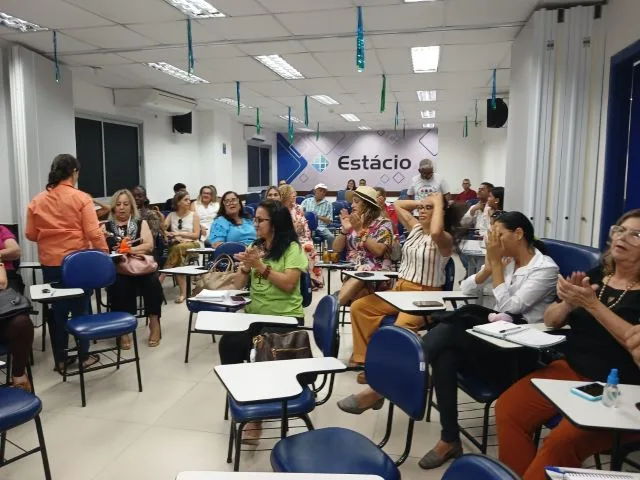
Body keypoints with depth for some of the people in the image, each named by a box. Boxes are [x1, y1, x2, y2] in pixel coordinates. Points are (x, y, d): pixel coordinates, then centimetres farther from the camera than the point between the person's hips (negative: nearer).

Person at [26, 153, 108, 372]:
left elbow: (31, 235, 7)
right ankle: (84, 356, 17)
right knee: (80, 308, 8)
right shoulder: (81, 198, -10)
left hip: (50, 263, 4)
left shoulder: (37, 201, 3)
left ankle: (60, 359, 20)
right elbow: (93, 232, -14)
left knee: (56, 309, 12)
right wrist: (104, 253, -4)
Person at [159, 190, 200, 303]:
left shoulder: (194, 216, 5)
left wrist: (180, 233, -15)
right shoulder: (171, 215, 12)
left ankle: (159, 281, -32)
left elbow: (196, 235, -4)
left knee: (178, 248, -36)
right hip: (175, 244, 2)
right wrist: (175, 237, -19)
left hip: (191, 244, -2)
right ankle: (183, 292, -30)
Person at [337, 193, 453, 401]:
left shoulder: (445, 239, -10)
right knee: (359, 307, -4)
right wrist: (421, 202, 13)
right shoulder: (415, 228, 13)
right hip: (400, 289, 8)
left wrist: (438, 203, -21)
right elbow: (398, 204, 23)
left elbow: (435, 232, -36)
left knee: (401, 328, -35)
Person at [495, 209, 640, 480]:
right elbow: (550, 321, 10)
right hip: (570, 370, 6)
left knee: (560, 443, -27)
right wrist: (570, 302, -10)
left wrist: (592, 304, -22)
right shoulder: (594, 276, 9)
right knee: (507, 409, -14)